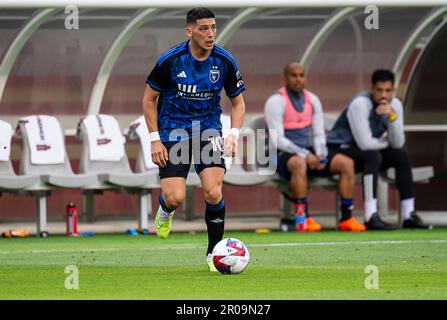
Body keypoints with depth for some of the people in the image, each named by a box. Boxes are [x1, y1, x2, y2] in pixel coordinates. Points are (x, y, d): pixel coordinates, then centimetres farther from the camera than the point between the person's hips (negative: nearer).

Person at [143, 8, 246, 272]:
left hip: (208, 130, 2)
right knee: (175, 198, -14)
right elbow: (149, 99, -2)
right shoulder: (170, 60, -14)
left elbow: (238, 103, 6)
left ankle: (214, 254, 0)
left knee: (213, 192, -17)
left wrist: (234, 134, -11)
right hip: (173, 131, -1)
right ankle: (165, 211, 26)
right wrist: (155, 140, -8)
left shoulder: (225, 61, -7)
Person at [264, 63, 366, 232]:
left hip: (309, 153, 7)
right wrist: (304, 154, -24)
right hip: (284, 155, -6)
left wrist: (320, 155, -10)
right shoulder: (276, 101, -9)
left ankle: (346, 218, -13)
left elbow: (319, 134, 11)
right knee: (299, 164, -41)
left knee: (347, 163, -13)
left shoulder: (312, 100, 11)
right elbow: (277, 139, -17)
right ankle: (303, 218, -37)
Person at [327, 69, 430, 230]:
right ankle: (371, 217, -40)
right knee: (373, 156, -33)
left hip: (364, 151, 7)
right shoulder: (360, 104, -26)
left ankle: (409, 215, -7)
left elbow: (398, 143, -11)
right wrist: (386, 142, -11)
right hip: (339, 150, -7)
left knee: (402, 156, -9)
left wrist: (392, 116, -26)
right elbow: (365, 144, -30)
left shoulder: (395, 105, -5)